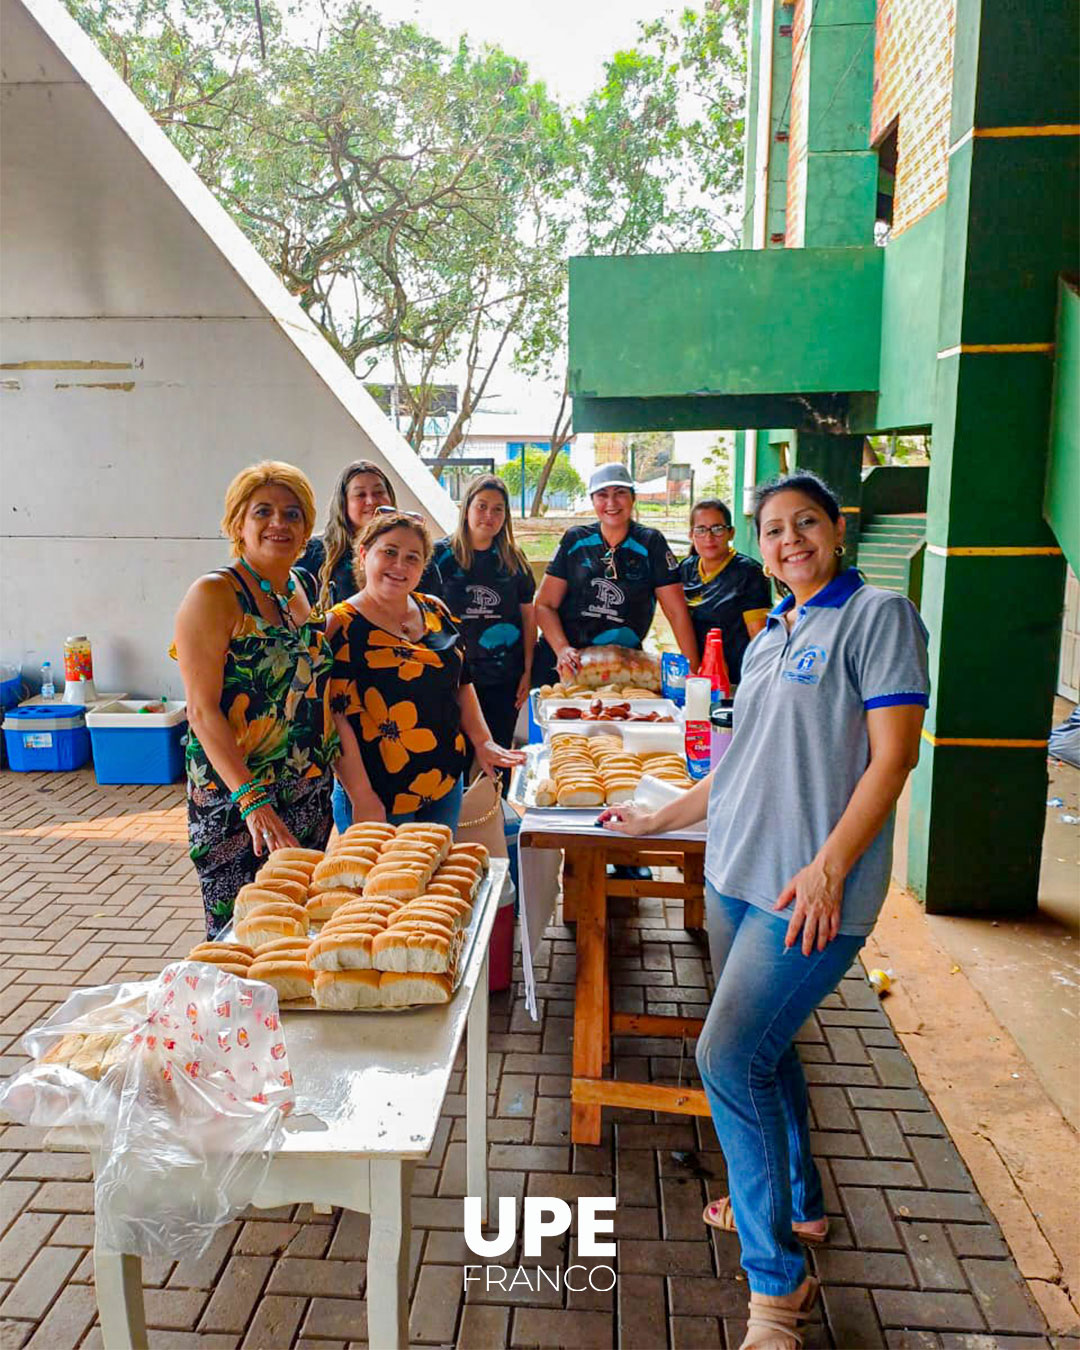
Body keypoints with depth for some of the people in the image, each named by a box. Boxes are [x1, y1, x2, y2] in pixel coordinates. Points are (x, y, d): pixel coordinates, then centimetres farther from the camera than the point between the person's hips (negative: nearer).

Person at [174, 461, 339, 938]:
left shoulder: (297, 591, 9)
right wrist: (253, 800, -25)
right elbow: (203, 710, -17)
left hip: (310, 800, 7)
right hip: (236, 803, -7)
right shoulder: (214, 594, -12)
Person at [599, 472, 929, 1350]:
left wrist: (829, 866, -21)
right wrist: (660, 819, 24)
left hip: (810, 891, -7)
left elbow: (892, 756, -14)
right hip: (735, 875, 8)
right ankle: (797, 1204, 41)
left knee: (729, 1057, -10)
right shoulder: (768, 641, 15)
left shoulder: (878, 616, -7)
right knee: (762, 1047, 18)